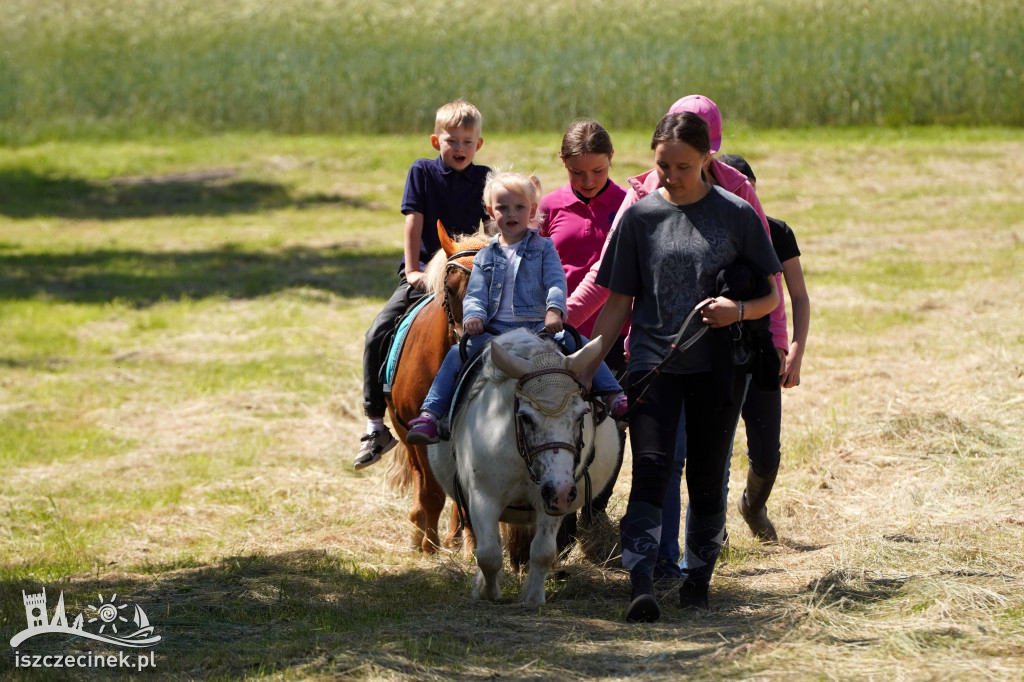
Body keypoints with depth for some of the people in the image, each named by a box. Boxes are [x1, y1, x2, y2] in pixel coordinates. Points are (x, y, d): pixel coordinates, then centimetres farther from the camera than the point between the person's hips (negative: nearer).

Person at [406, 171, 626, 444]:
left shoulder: (543, 248, 10)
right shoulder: (486, 256, 15)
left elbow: (556, 282, -4)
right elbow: (475, 294, 8)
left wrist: (554, 310, -25)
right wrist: (473, 316, -16)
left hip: (537, 327, -2)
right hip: (494, 330, 2)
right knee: (457, 354, -19)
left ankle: (614, 397, -20)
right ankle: (430, 415, -16)